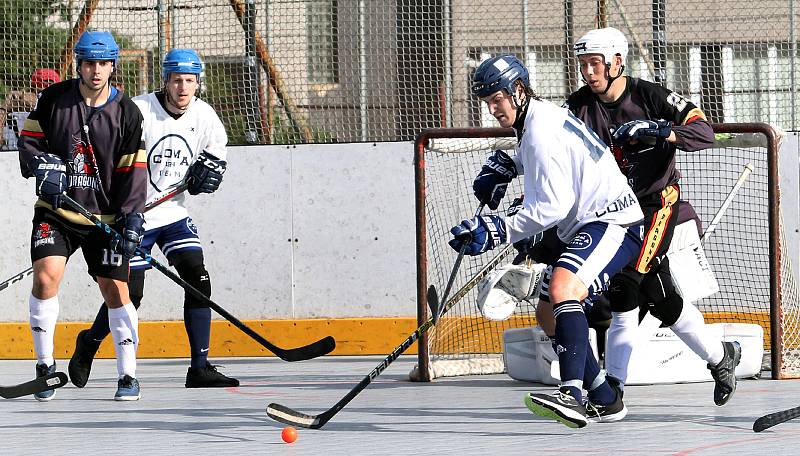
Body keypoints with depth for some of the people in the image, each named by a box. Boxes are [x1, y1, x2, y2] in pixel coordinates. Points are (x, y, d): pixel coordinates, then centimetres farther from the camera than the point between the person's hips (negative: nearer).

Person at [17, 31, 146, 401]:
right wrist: (42, 163, -16)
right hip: (55, 212, 0)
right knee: (45, 277, -17)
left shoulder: (126, 113, -2)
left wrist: (131, 218, -11)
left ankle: (128, 374, 10)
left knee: (115, 288, -3)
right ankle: (45, 365, -2)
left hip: (105, 215, 0)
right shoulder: (54, 99, -1)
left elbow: (133, 170, -2)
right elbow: (28, 139, 5)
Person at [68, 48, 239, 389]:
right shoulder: (139, 111, -18)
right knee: (129, 294, -4)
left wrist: (210, 167, -2)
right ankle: (88, 344, 26)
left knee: (198, 280, -10)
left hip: (174, 215, 5)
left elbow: (217, 147, 21)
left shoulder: (203, 115, -1)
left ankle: (200, 368, -6)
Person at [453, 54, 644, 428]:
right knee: (548, 311, 16)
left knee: (563, 287, -33)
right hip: (584, 227, 12)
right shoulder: (542, 116, 14)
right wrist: (504, 166, 21)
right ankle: (606, 398, 23)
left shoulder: (542, 130, -17)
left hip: (613, 223, -12)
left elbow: (553, 206, -23)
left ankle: (572, 396, -49)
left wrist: (498, 230, -24)